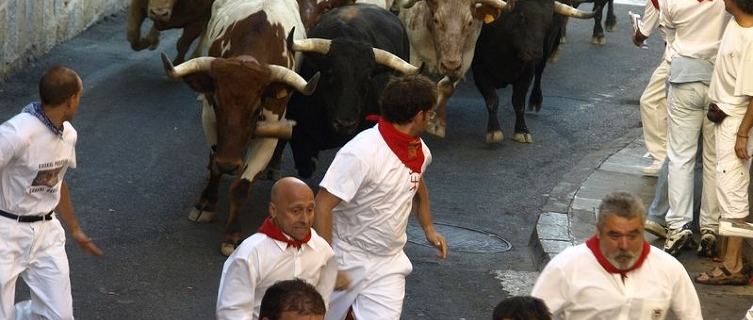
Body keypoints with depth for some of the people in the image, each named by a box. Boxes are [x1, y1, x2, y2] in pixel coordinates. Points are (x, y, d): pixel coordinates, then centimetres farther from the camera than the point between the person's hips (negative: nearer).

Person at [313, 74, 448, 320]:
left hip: (389, 263, 5)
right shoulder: (362, 154, -24)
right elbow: (322, 206, -25)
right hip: (348, 260, -5)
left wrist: (428, 228, 15)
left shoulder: (419, 152, 0)